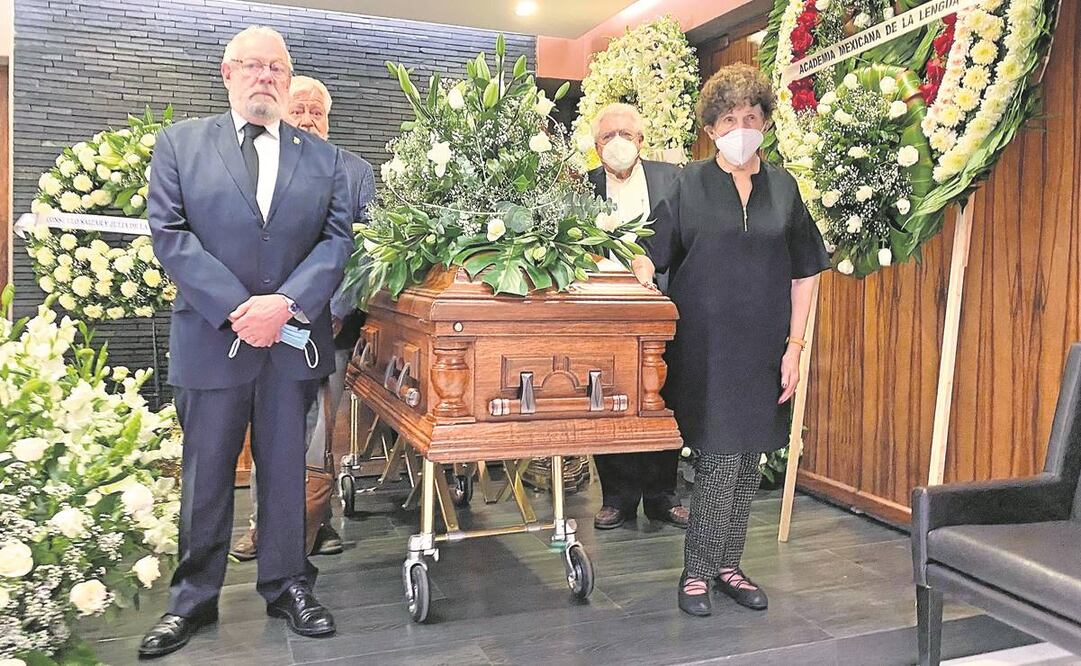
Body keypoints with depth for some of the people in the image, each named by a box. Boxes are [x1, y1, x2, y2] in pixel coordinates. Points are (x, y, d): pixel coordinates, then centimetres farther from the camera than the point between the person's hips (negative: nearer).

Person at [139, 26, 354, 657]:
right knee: (205, 475, 9)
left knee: (286, 469, 10)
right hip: (211, 337, -1)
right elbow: (168, 233, -4)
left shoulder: (322, 156, 10)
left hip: (295, 339, 1)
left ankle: (287, 585, 25)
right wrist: (237, 309, -14)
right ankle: (194, 599, 25)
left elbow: (339, 237, 0)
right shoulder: (180, 142, 6)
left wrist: (286, 303, -15)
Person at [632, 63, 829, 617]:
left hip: (762, 350, 4)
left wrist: (795, 346, 3)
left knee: (748, 462, 10)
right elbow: (650, 254, -2)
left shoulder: (783, 187, 9)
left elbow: (804, 273, 10)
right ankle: (696, 572, 14)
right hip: (705, 346, -3)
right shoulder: (689, 184, 1)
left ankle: (727, 566, 27)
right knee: (721, 460, -5)